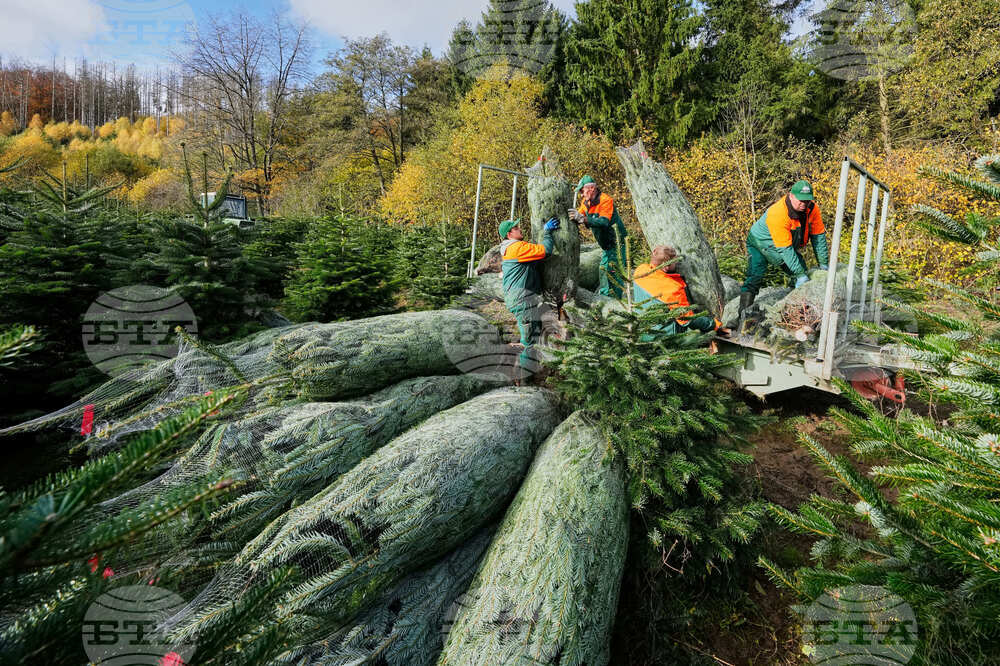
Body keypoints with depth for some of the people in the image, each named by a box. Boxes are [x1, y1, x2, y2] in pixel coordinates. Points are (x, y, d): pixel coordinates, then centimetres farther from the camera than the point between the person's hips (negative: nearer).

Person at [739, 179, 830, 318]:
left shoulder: (812, 209, -17)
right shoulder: (777, 213, -37)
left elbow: (819, 236, -6)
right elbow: (785, 249, -35)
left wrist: (823, 264, -6)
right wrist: (800, 274, -32)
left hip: (786, 245, 7)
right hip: (760, 243, -7)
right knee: (754, 278, -20)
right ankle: (744, 314, -20)